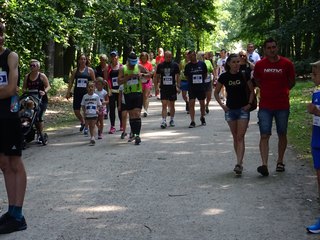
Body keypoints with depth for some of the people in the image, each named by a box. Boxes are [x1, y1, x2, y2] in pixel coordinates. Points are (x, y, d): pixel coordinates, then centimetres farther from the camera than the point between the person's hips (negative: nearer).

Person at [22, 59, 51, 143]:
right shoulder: (27, 76, 10)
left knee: (39, 117, -12)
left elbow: (48, 86, -2)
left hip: (42, 99, -4)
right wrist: (25, 91, -9)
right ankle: (38, 133, 13)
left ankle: (40, 135, -4)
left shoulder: (42, 75, 0)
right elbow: (24, 88, 13)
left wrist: (44, 91, -21)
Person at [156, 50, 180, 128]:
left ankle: (172, 120, 24)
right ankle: (164, 121, -10)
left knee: (172, 105, 10)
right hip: (163, 88, 0)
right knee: (164, 105, -7)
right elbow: (157, 77, 11)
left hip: (172, 88, 0)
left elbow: (177, 77, 2)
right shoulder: (160, 65, 4)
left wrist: (178, 87, -6)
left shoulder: (175, 65, 1)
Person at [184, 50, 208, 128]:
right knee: (191, 104, -9)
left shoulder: (202, 64, 0)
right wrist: (191, 82, 4)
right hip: (192, 88, -1)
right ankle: (192, 121, -6)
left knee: (202, 104, 10)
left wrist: (201, 81, 6)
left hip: (201, 87, 1)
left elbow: (205, 74, 11)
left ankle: (202, 118, 32)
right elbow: (186, 76, 10)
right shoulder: (188, 66, 0)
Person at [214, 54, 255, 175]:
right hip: (230, 110, 2)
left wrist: (249, 103, -4)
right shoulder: (224, 77, -1)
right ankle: (240, 161, 22)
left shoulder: (244, 75, -4)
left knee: (240, 137, -10)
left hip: (243, 109, -2)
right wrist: (222, 105, -1)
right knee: (235, 137, 10)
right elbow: (216, 93, 10)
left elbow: (252, 90, 7)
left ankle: (239, 164, -17)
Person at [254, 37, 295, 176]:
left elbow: (292, 82, 10)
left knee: (282, 135, 11)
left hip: (282, 106, 1)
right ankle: (264, 165, -14)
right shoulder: (259, 65, -2)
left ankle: (280, 162, 27)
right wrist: (267, 90, 8)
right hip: (265, 106, 0)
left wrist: (281, 91, 7)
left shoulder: (287, 64, -3)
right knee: (264, 136, -9)